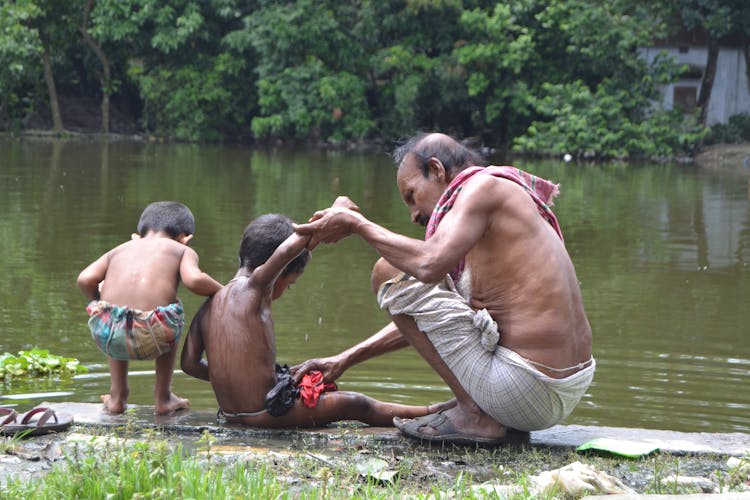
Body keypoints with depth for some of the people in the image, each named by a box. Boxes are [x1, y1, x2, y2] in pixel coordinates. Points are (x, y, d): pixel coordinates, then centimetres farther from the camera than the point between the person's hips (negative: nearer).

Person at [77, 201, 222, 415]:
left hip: (109, 336, 3)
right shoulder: (183, 251, 19)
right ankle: (163, 397, 34)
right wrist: (221, 291, 16)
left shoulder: (120, 249, 26)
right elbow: (194, 280, -3)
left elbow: (85, 279, 11)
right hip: (152, 338, -3)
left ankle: (117, 395, 38)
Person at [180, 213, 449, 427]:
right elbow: (286, 250, -27)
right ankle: (426, 413, 15)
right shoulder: (254, 286, -10)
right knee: (356, 405, 5)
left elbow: (189, 363, 5)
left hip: (229, 412, 8)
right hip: (266, 411, -8)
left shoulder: (208, 306, 9)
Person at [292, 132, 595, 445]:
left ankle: (473, 414, -7)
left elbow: (429, 264, -26)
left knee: (389, 273, -4)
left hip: (528, 391, -10)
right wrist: (346, 360, 23)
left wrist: (356, 224, -10)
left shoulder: (484, 185, -7)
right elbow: (425, 316, 24)